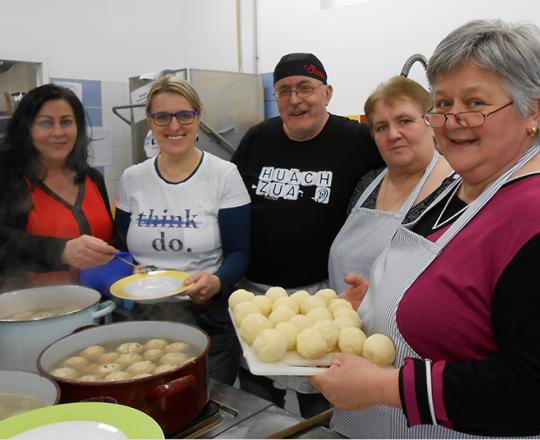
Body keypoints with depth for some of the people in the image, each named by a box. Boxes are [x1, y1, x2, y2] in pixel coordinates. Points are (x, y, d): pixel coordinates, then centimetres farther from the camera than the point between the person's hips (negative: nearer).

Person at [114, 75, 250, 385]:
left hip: (209, 314, -2)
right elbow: (120, 248, 11)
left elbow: (239, 251, -7)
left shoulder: (224, 175, -7)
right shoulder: (132, 179, 5)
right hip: (143, 314, 3)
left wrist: (217, 282, -27)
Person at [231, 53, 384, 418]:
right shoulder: (258, 139, 4)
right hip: (254, 290, 4)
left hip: (320, 292, -3)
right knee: (255, 411, 21)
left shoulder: (354, 140, -8)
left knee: (320, 407, 14)